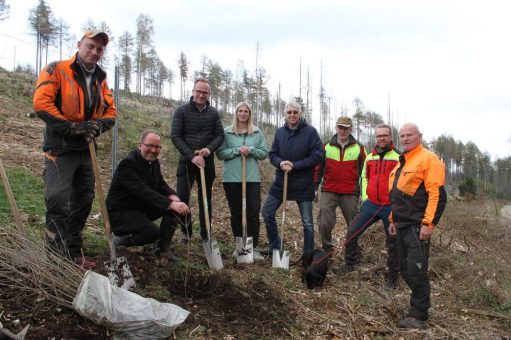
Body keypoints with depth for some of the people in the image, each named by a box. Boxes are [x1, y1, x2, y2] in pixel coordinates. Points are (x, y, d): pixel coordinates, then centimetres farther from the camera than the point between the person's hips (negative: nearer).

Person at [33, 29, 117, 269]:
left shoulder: (100, 80, 12)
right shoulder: (57, 70, -7)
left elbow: (111, 112, 10)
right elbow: (41, 103, -17)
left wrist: (97, 125, -12)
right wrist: (71, 127, -22)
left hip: (85, 149, 7)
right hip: (60, 147, -7)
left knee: (83, 201, 11)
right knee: (58, 199, -18)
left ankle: (74, 254, 24)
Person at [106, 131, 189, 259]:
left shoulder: (154, 162, 4)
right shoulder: (127, 163, -24)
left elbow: (161, 185, 6)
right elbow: (143, 191, -34)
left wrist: (173, 198, -17)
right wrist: (170, 203, -43)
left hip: (142, 208, 9)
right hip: (120, 212, -8)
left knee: (175, 207, -9)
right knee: (152, 232, -30)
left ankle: (163, 247, 2)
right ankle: (121, 239, -1)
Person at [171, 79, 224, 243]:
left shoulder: (213, 113, 5)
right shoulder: (182, 111, -3)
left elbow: (220, 135, 5)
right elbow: (175, 136, -9)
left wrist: (209, 149, -16)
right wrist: (192, 156, -18)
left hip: (207, 162, 2)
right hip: (187, 161, -2)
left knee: (205, 200, 8)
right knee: (182, 198, -3)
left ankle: (205, 236, 16)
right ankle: (186, 233, 14)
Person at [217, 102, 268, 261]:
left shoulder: (257, 132, 7)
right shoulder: (227, 132, 2)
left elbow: (264, 153, 5)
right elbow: (220, 153, -3)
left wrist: (251, 150, -12)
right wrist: (237, 150, -15)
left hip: (252, 178, 1)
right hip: (231, 178, 0)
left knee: (253, 214, -1)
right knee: (236, 214, 9)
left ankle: (254, 247, 9)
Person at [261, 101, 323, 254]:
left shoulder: (310, 131, -11)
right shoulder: (279, 132, 3)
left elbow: (317, 156, -13)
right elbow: (272, 154, 6)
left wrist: (294, 165, -19)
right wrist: (280, 163, -17)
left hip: (303, 184, -4)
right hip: (281, 181, 4)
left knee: (307, 222, 5)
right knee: (267, 212, 7)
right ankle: (274, 247, 27)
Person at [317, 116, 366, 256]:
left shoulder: (359, 148, 5)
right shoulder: (326, 147, 7)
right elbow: (318, 169, 11)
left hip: (350, 194, 0)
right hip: (328, 192, 1)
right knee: (325, 224, -4)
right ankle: (327, 250, 18)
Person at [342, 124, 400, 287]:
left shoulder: (399, 157, -4)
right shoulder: (369, 157, 11)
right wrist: (365, 196, 10)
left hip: (391, 206, -4)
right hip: (371, 204, 4)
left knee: (393, 242, 7)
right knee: (352, 232, 1)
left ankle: (392, 275, 22)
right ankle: (349, 264, 19)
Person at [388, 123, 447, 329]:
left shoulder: (428, 159, -10)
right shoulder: (402, 163, 18)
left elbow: (437, 194, -17)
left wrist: (429, 223, -21)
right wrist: (393, 220, 21)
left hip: (418, 226, -9)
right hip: (403, 225, 9)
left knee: (416, 271, -7)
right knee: (405, 269, 13)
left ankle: (418, 316, 3)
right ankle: (420, 303, 27)